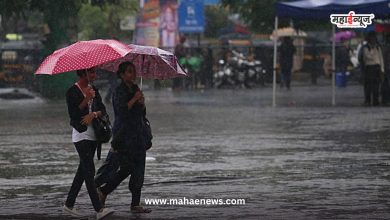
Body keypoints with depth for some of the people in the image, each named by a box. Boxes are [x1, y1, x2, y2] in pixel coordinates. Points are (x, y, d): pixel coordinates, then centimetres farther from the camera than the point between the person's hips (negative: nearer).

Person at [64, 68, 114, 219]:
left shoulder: (93, 90, 13)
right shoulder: (72, 92, -8)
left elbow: (102, 110, 6)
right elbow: (73, 114, -16)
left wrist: (94, 114, -15)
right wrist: (87, 99, -22)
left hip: (93, 134, 8)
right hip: (81, 134, -8)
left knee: (83, 170, 11)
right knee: (89, 170, -13)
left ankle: (69, 204, 21)